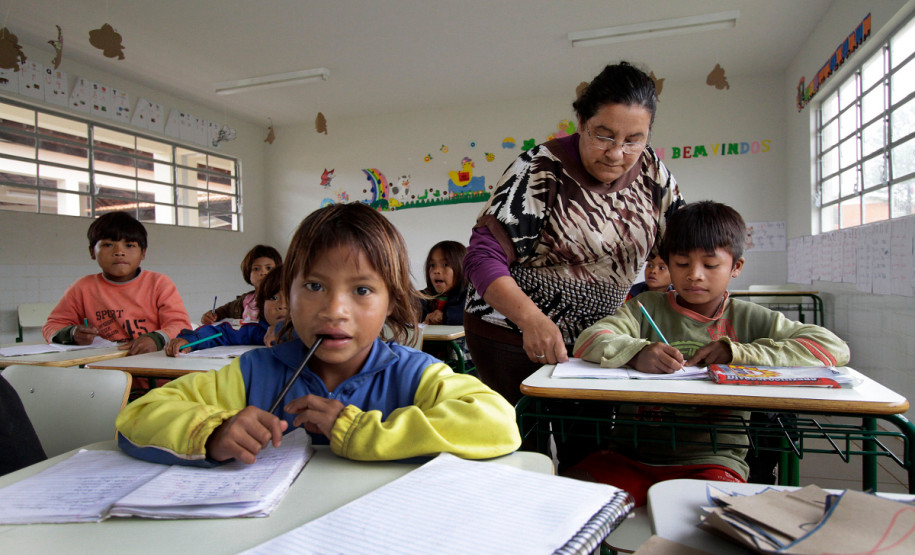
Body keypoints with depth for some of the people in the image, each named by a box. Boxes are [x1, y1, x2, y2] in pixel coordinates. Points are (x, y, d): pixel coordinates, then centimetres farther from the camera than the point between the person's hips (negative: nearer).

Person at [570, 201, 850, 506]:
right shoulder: (647, 308, 8)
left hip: (712, 460, 0)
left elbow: (836, 348, -1)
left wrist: (738, 352, -10)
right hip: (632, 455, 1)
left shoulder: (750, 319, 8)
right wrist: (637, 352, -27)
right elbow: (588, 340, -5)